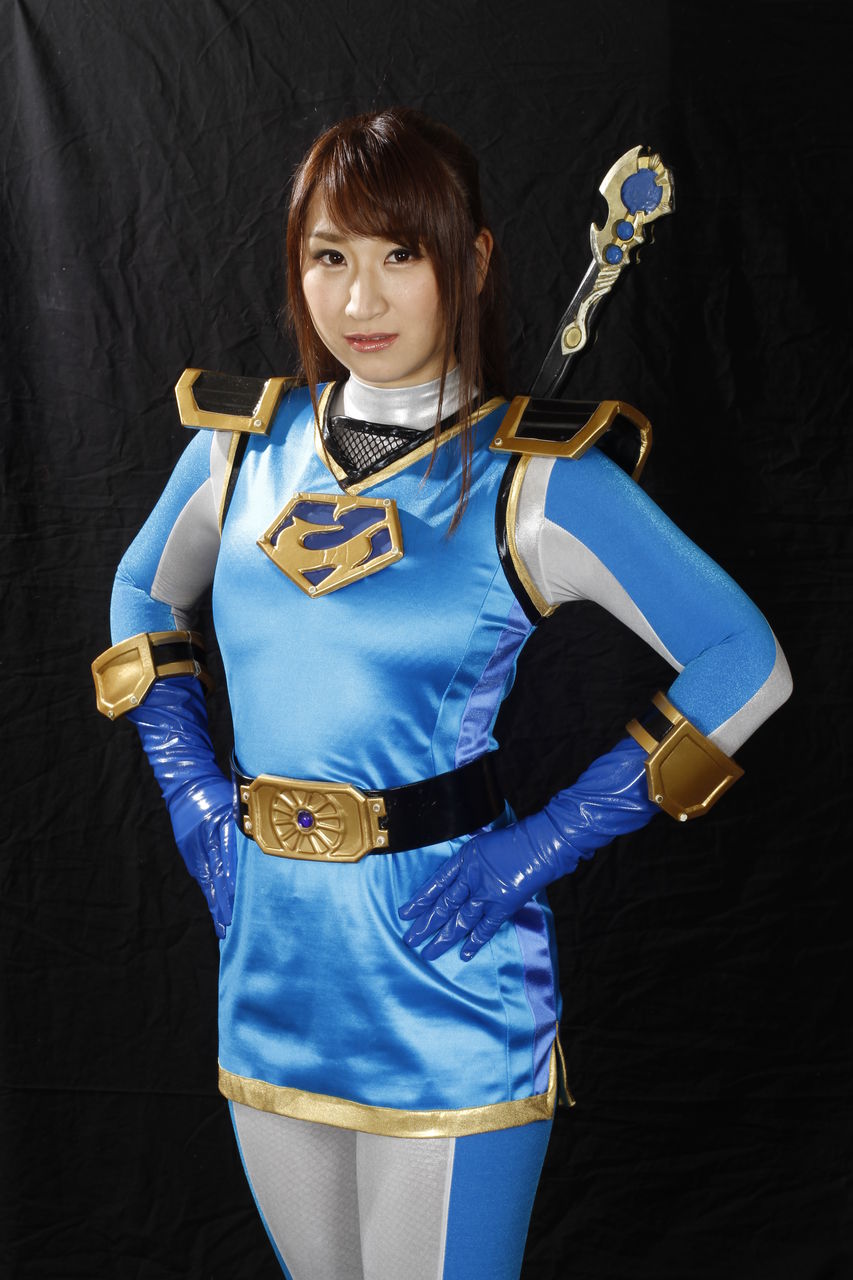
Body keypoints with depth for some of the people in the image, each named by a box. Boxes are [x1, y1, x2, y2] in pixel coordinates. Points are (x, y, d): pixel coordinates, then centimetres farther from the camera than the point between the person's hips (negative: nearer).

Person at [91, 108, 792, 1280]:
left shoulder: (533, 480, -12)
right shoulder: (246, 443, 2)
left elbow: (746, 665, -11)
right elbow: (144, 593, 19)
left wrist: (546, 843, -14)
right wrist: (191, 789, 6)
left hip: (444, 974, -4)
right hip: (270, 958, 5)